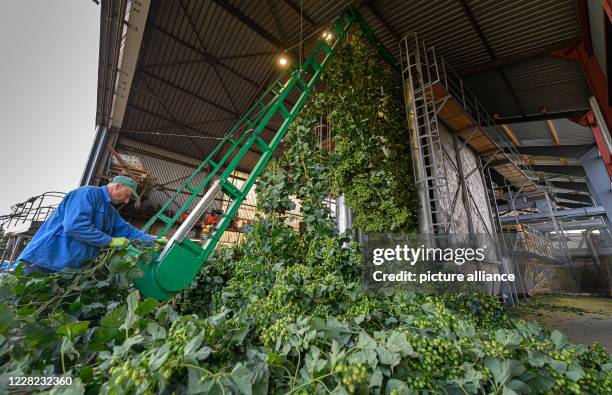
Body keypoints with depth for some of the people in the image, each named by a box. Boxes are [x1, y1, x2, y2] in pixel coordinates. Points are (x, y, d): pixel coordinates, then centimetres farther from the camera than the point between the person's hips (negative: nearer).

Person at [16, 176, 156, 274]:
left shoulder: (111, 212, 17)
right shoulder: (88, 193, -13)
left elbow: (129, 231, 15)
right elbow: (75, 225, -25)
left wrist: (154, 240, 5)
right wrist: (110, 241, -18)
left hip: (73, 268, 9)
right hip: (48, 260, -9)